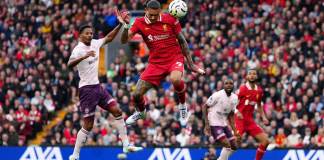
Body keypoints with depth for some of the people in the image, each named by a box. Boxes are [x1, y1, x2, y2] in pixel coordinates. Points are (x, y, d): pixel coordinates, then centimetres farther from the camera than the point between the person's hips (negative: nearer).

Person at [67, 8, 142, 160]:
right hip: (86, 89, -8)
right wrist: (85, 56, -49)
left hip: (97, 86, 8)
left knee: (117, 111, 1)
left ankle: (126, 145, 4)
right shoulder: (79, 49, -18)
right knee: (88, 125, -6)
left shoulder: (94, 43, 5)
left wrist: (120, 24, 8)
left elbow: (109, 38, 20)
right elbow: (70, 64, -35)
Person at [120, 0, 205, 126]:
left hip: (174, 58, -3)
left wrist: (190, 63, 3)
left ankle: (183, 106, -6)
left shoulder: (170, 20, -9)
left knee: (175, 80, -37)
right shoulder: (140, 23, -6)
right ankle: (140, 112, 35)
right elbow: (124, 40, -14)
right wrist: (125, 26, -34)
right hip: (155, 62, 3)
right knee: (137, 94, -2)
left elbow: (182, 41, 1)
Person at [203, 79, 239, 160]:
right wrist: (207, 124, -17)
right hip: (214, 124, -8)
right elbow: (205, 107, -10)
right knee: (227, 145, -20)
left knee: (234, 146, 8)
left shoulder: (234, 98, 3)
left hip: (224, 124, 8)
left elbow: (231, 115, 11)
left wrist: (235, 131, 6)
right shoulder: (217, 95, -17)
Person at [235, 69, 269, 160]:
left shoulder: (259, 91, 8)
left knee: (265, 141, 0)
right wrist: (237, 112, -26)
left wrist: (263, 117, 11)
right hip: (239, 119, -6)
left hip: (250, 120, 6)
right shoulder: (242, 88, -9)